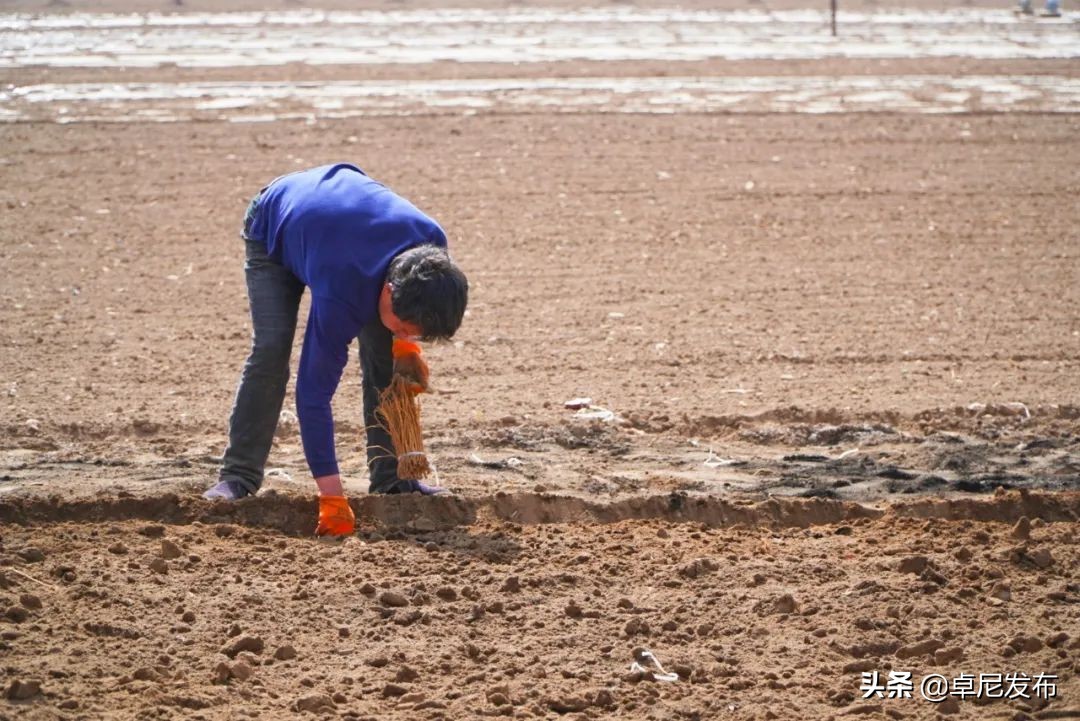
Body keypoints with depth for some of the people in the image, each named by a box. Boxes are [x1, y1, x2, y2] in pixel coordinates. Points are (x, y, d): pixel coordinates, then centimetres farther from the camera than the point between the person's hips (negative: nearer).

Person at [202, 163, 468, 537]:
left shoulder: (432, 242, -31)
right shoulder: (340, 298, -45)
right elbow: (313, 394, -41)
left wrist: (406, 345, -10)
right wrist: (332, 498, -43)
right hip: (273, 229, -5)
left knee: (385, 354, -7)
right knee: (271, 349, -22)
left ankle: (391, 477, 0)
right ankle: (238, 476, -14)